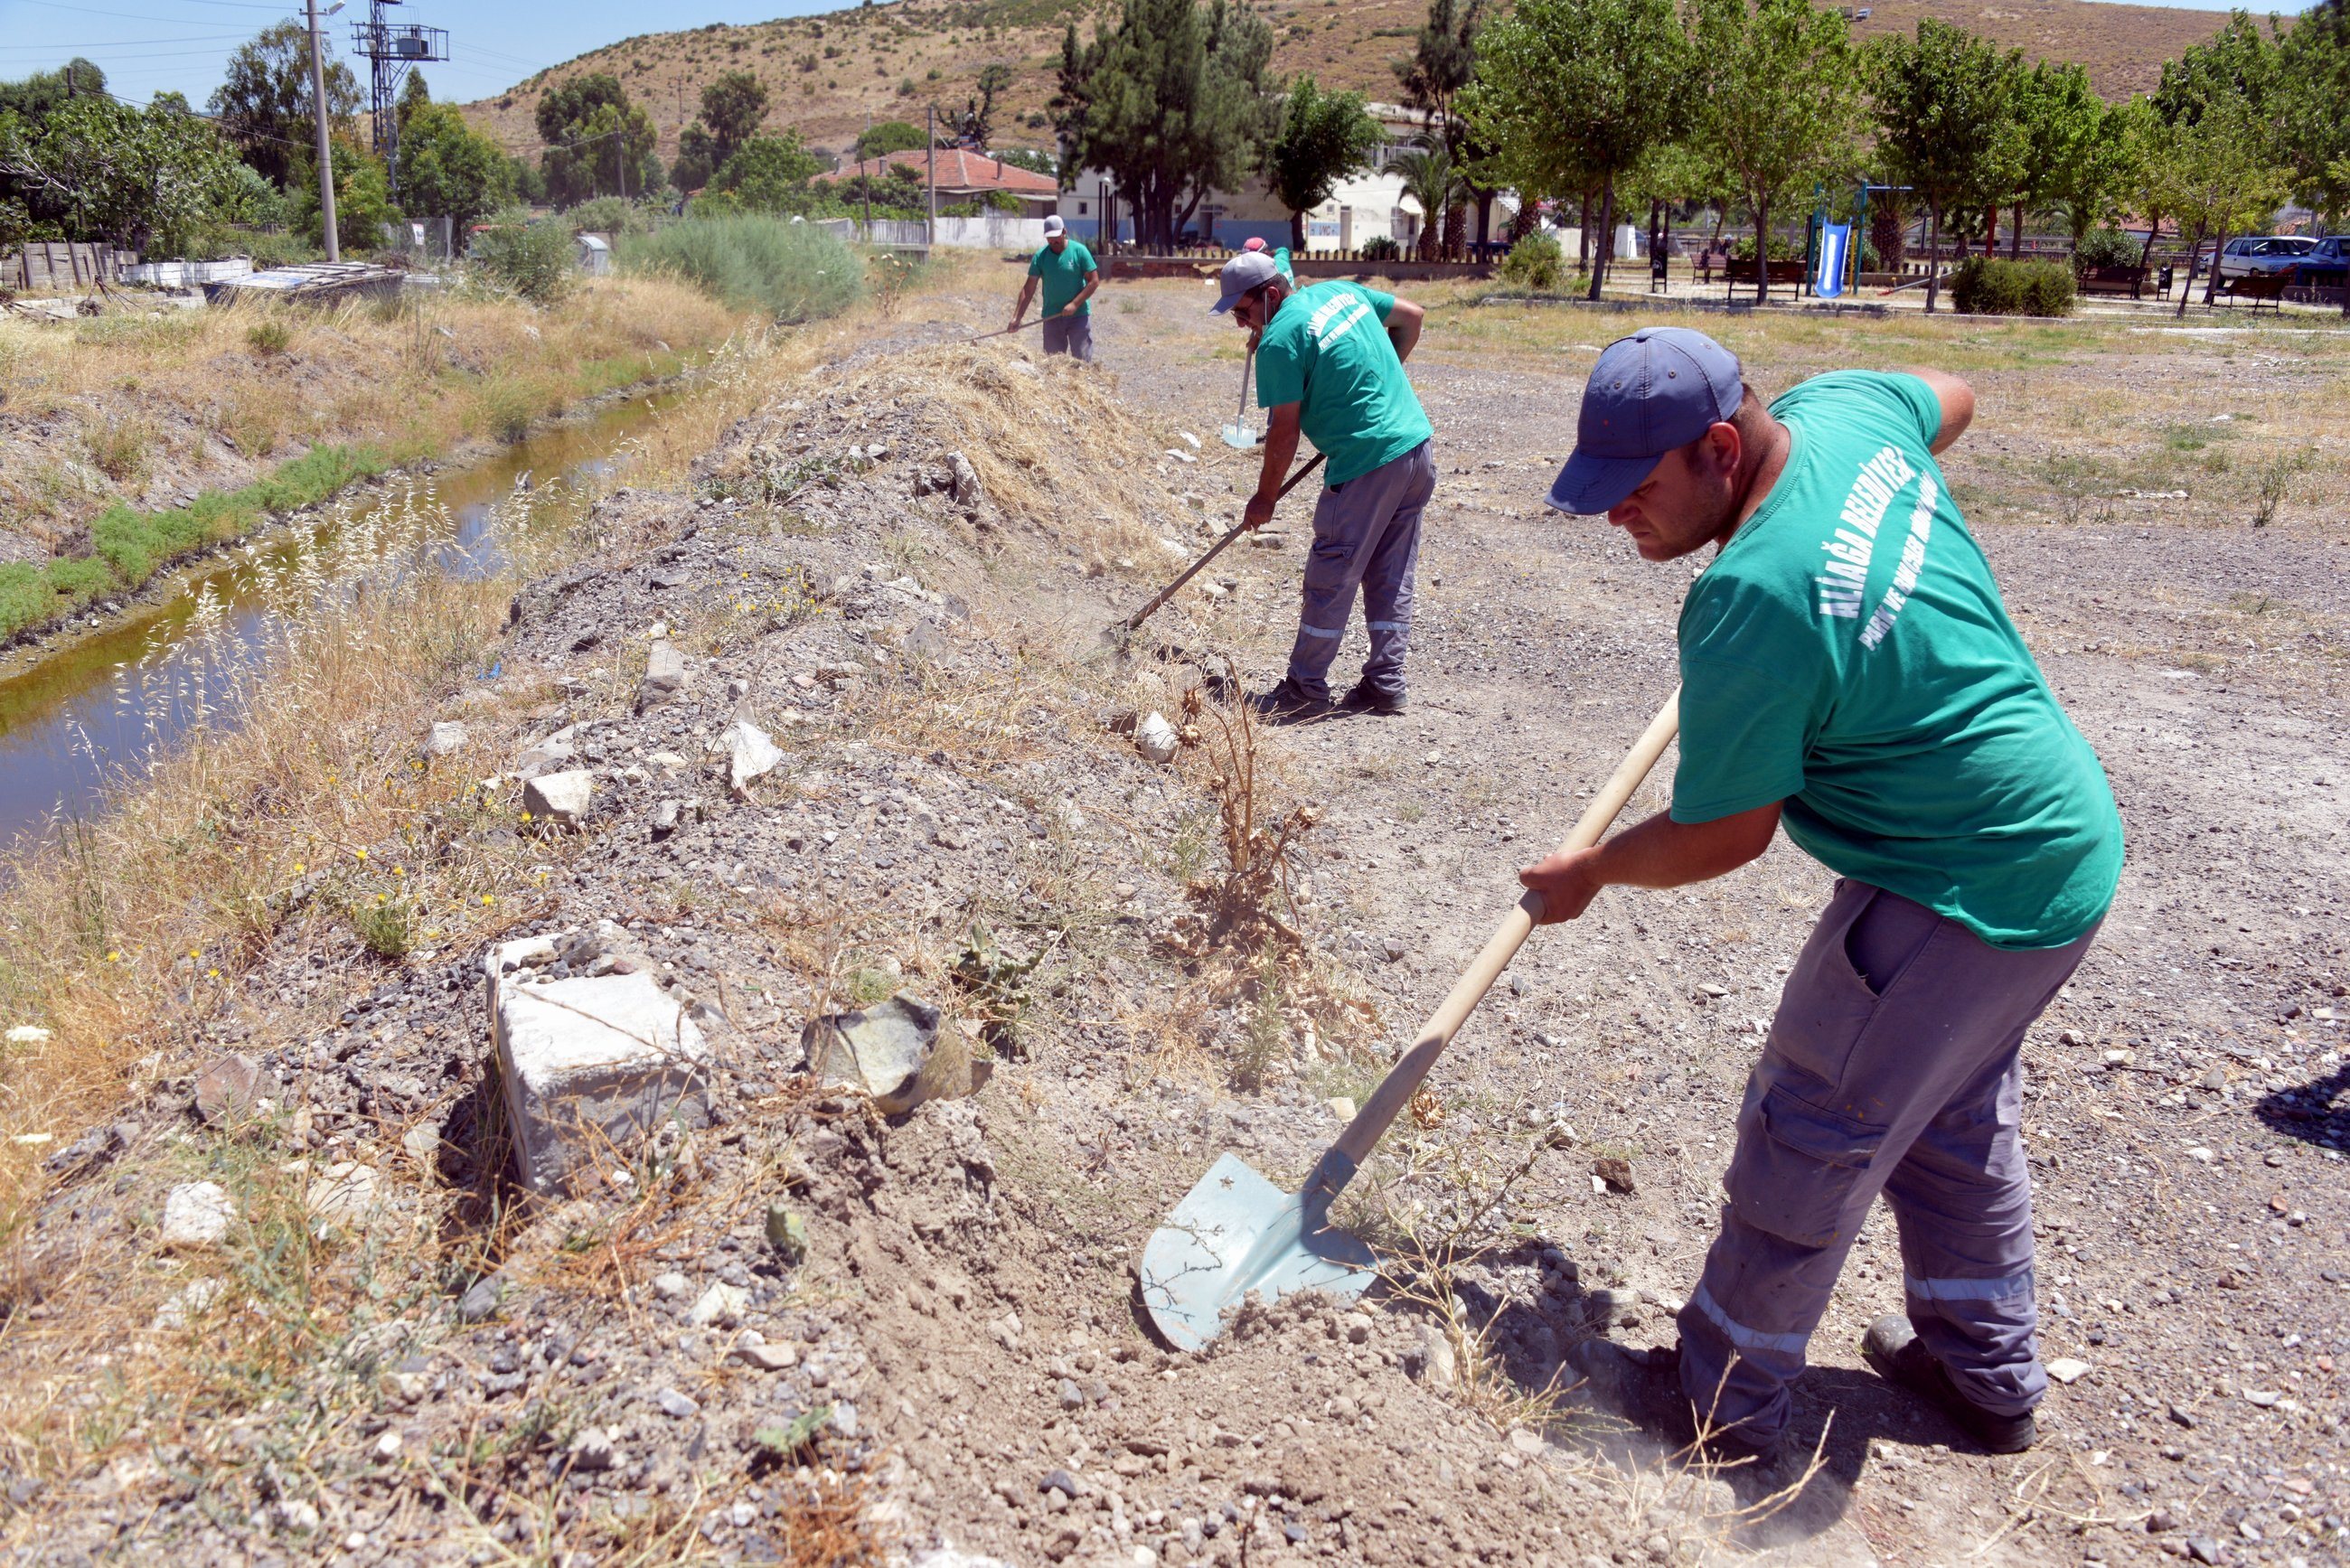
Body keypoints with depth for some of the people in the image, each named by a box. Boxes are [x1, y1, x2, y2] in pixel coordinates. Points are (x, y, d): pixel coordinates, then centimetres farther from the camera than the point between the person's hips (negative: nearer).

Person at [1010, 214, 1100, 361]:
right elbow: (1029, 288, 0)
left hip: (1079, 316, -3)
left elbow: (1094, 281, -6)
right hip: (1052, 317, 3)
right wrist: (1017, 317, -9)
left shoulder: (1079, 251, -5)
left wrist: (1075, 304, -16)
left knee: (1083, 360, -4)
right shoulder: (1040, 256, 1)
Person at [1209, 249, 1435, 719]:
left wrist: (1265, 497, 0)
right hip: (1418, 448, 9)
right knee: (1391, 578, 14)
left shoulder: (1279, 340, -13)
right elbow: (1412, 316, 22)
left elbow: (1284, 431, -12)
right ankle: (1386, 685, 18)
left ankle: (1305, 692, 10)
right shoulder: (1342, 290, 11)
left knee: (1330, 583, 2)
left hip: (1367, 466, -9)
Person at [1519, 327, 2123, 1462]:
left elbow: (1722, 836, -19)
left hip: (1964, 890, -10)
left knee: (1808, 1138, 2)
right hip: (2061, 839, 10)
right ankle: (1988, 1371, 41)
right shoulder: (1844, 411, -5)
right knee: (1955, 1116, 24)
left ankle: (1723, 1400, 18)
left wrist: (1584, 875, -3)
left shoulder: (1754, 604, -30)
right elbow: (1950, 399, 21)